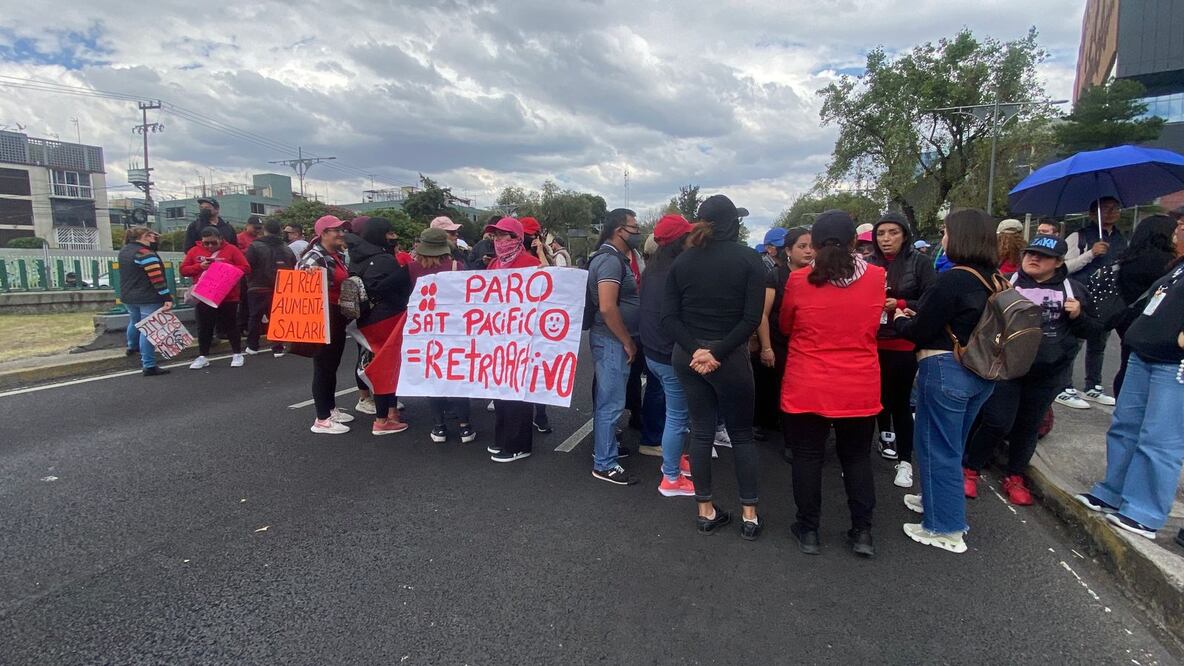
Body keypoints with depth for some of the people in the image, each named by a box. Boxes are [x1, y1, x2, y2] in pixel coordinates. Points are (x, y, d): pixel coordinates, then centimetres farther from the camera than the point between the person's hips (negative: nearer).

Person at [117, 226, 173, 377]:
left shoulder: (124, 250, 9)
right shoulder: (146, 254, -19)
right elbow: (157, 279, -24)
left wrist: (153, 242, 11)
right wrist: (167, 297, -24)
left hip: (128, 296, 9)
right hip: (148, 298, -9)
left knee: (134, 322, 31)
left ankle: (132, 347, 56)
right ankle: (149, 366, -8)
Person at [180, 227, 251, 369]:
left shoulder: (232, 249, -3)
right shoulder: (194, 251, 6)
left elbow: (246, 268, -7)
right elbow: (183, 270, 6)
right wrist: (199, 266, -11)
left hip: (228, 297, -3)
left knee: (230, 326, 7)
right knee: (204, 328, 9)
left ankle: (237, 354, 18)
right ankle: (202, 356, 19)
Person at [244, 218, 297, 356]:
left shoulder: (254, 246, -9)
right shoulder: (287, 248, 4)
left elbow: (248, 267, -11)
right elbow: (294, 268, 7)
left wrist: (250, 283, 5)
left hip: (258, 288, -3)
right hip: (281, 290, 3)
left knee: (255, 317, 11)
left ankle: (252, 346, 18)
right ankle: (278, 348, 4)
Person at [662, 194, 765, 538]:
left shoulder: (683, 260, 2)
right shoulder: (748, 258, -7)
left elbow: (669, 316, -5)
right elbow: (752, 317, -16)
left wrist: (695, 349, -13)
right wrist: (718, 352, -16)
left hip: (687, 355, 3)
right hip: (730, 356, -3)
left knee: (701, 432, 12)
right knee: (741, 434, 11)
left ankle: (706, 511, 20)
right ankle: (749, 514, 18)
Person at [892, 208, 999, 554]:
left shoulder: (953, 280, -19)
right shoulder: (993, 280, 7)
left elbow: (920, 332, -15)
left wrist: (900, 320, 5)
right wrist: (917, 315, 11)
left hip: (945, 370, -9)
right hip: (981, 371, 9)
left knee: (936, 447, 4)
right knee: (951, 445, 23)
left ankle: (945, 529, 12)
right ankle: (941, 499, 40)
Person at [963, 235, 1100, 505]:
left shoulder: (1073, 289, 5)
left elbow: (1091, 329, 12)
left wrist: (1078, 315, -8)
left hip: (1047, 374, 3)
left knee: (1028, 426, 14)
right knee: (997, 423, -5)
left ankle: (1014, 478, 30)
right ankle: (970, 470, 15)